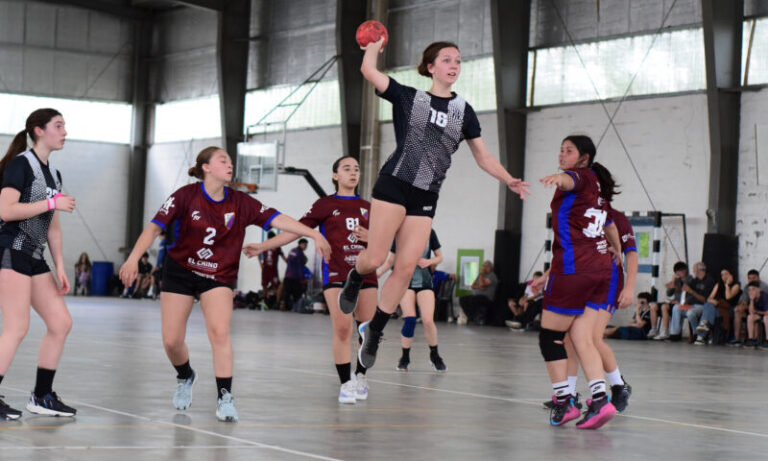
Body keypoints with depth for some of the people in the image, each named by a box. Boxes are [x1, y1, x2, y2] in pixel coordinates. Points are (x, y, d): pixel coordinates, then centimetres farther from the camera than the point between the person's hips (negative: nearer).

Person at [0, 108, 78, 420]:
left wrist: (60, 267, 14)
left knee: (61, 323, 5)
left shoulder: (53, 174, 17)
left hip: (34, 257, 9)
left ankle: (41, 397, 13)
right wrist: (52, 203, -17)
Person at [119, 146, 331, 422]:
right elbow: (155, 226, -15)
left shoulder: (240, 203, -5)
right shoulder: (186, 196, -11)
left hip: (219, 277, 1)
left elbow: (276, 219, -10)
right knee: (171, 340, -2)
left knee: (219, 331, -21)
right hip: (179, 272, 0)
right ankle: (185, 378, 31)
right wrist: (133, 258, -27)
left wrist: (314, 235, -19)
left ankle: (224, 398, -12)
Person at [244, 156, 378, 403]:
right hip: (336, 273, -3)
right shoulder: (325, 204, 6)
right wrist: (263, 246, -5)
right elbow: (296, 229, 2)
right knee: (342, 328, -14)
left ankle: (360, 376, 19)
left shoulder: (367, 207, 15)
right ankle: (346, 383, -6)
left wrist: (371, 238, -2)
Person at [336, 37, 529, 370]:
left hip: (425, 198, 3)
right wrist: (375, 43, 11)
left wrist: (508, 180, -1)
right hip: (394, 185, -3)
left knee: (406, 268, -3)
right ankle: (354, 279, 27)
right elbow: (369, 70, -6)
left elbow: (482, 156, 12)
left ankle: (374, 331, 10)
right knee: (375, 259, -10)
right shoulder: (408, 97, 3)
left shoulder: (463, 111, 12)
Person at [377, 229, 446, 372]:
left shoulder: (429, 233, 0)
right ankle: (405, 357, 4)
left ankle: (434, 356, 13)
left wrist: (429, 261, -13)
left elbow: (439, 257, 8)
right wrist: (378, 273, -6)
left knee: (428, 320, -10)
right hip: (406, 281, 0)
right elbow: (392, 260, 7)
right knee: (409, 319, -14)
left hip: (424, 282, 0)